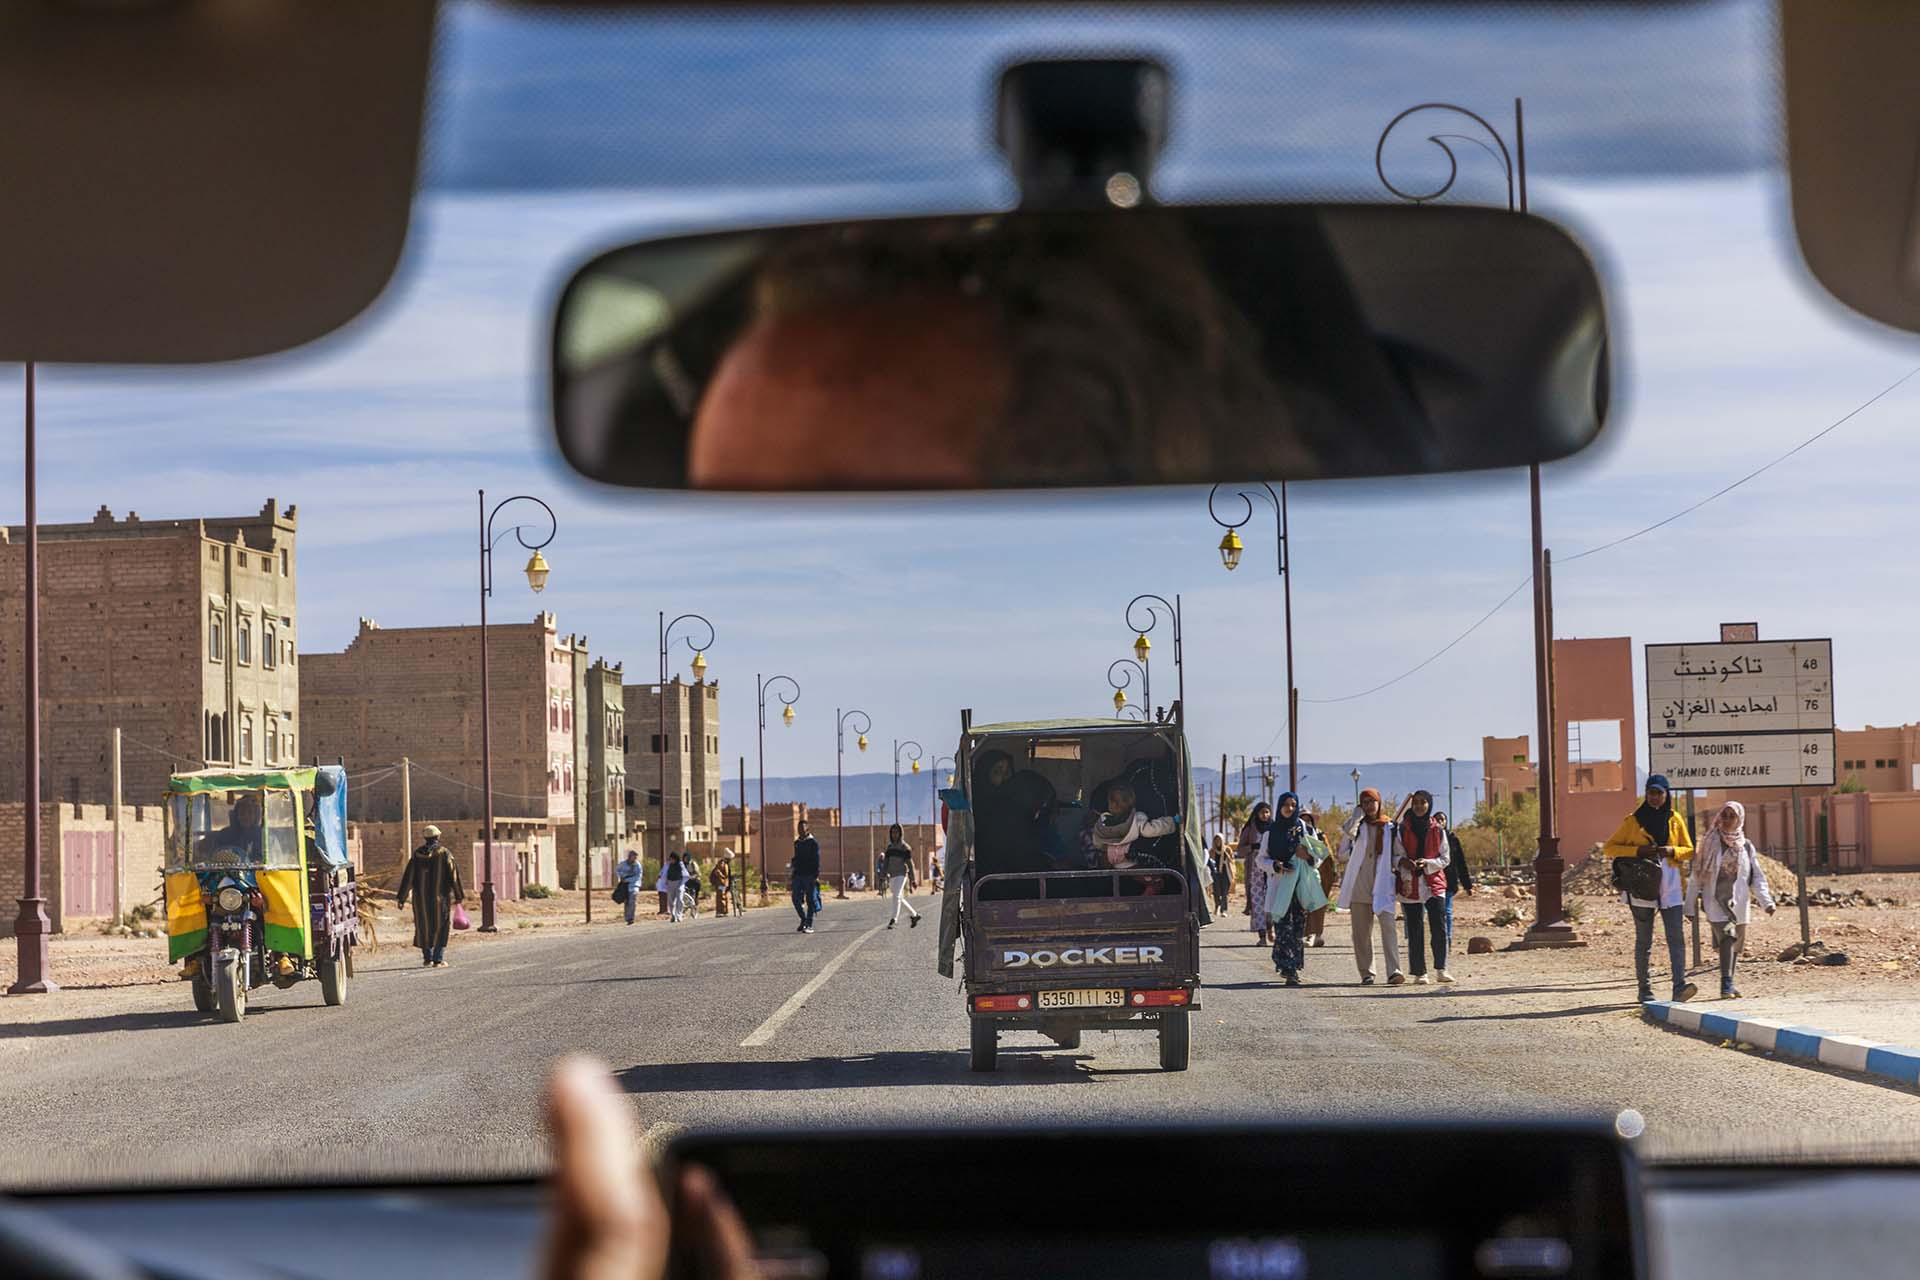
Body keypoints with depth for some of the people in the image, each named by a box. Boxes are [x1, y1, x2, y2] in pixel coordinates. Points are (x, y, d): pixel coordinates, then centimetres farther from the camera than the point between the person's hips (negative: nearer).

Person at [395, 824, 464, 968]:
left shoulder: (418, 854, 1)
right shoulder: (444, 853, -6)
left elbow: (408, 876, 1)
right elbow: (453, 875, -8)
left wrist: (401, 897, 4)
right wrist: (459, 895, 0)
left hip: (421, 897, 2)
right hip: (440, 896, -2)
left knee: (424, 926, 15)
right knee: (440, 927, 4)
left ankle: (427, 958, 16)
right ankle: (438, 960, -2)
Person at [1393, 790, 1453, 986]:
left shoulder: (1438, 831, 6)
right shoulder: (1402, 830, 4)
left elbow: (1445, 859, 6)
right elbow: (1395, 856, 5)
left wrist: (1427, 863, -11)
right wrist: (1402, 862, -17)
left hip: (1434, 883, 1)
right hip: (1410, 885, -1)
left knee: (1440, 927, -7)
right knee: (1415, 930, -1)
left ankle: (1441, 970, 1)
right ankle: (1420, 973, 4)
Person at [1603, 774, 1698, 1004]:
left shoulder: (1675, 820, 9)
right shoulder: (1633, 821, 3)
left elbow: (1689, 851, 13)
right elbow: (1609, 848, 2)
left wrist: (1672, 851, -9)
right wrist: (1637, 851, -13)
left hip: (1670, 886, 1)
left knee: (1676, 937, -11)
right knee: (1644, 940, 4)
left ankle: (1679, 987, -18)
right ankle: (1645, 990, 10)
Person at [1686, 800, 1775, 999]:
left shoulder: (1746, 846, 10)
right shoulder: (1710, 843, 2)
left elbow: (1757, 877, 10)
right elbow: (1696, 876, 4)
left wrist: (1766, 901, -3)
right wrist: (1690, 905, 2)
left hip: (1739, 904, 4)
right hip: (1716, 902, -4)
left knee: (1736, 945, 11)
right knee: (1727, 937, -22)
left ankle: (1729, 985, 26)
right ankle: (1726, 984, -28)